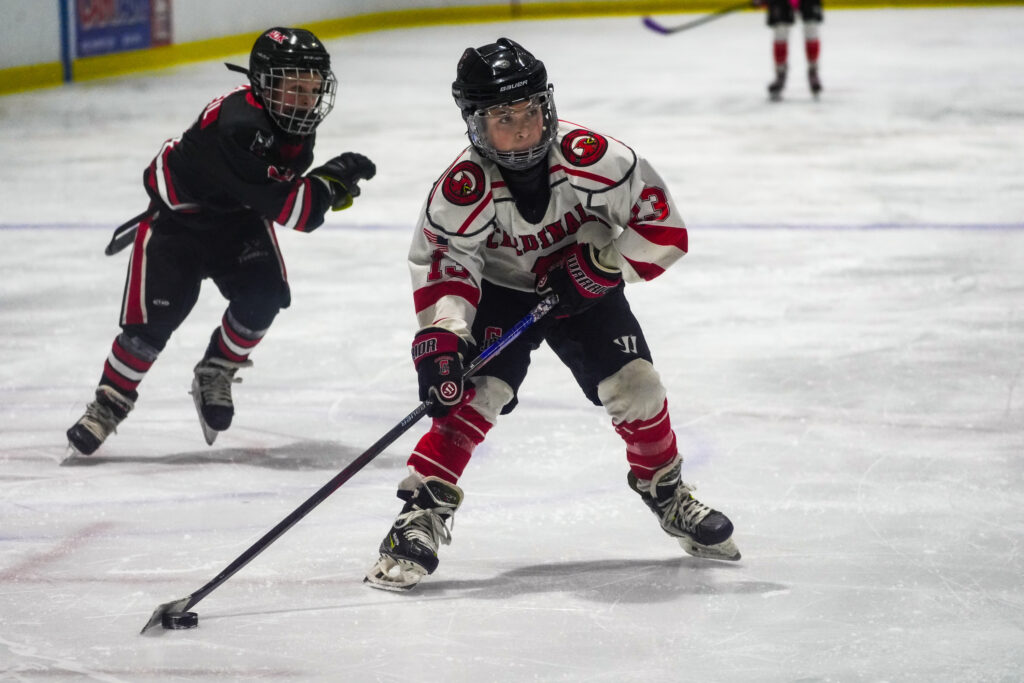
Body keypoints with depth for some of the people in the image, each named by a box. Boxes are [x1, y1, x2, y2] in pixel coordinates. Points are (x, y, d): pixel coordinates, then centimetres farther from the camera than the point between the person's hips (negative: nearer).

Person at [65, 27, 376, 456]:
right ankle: (109, 403, 11)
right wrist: (332, 181, -31)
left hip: (239, 216, 6)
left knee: (264, 294, -17)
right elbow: (287, 210, -39)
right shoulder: (240, 125, -39)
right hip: (178, 216, -6)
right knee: (154, 319, -10)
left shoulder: (297, 118, -13)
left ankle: (215, 374, 6)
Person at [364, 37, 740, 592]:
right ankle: (423, 513, -19)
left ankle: (667, 495, 21)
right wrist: (440, 336, -34)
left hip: (582, 289, 2)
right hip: (499, 291, -2)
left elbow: (661, 225, -20)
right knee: (477, 391, -22)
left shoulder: (592, 158, -27)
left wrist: (602, 265, -26)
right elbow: (441, 262, -22)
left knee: (634, 386, -5)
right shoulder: (463, 189, -28)